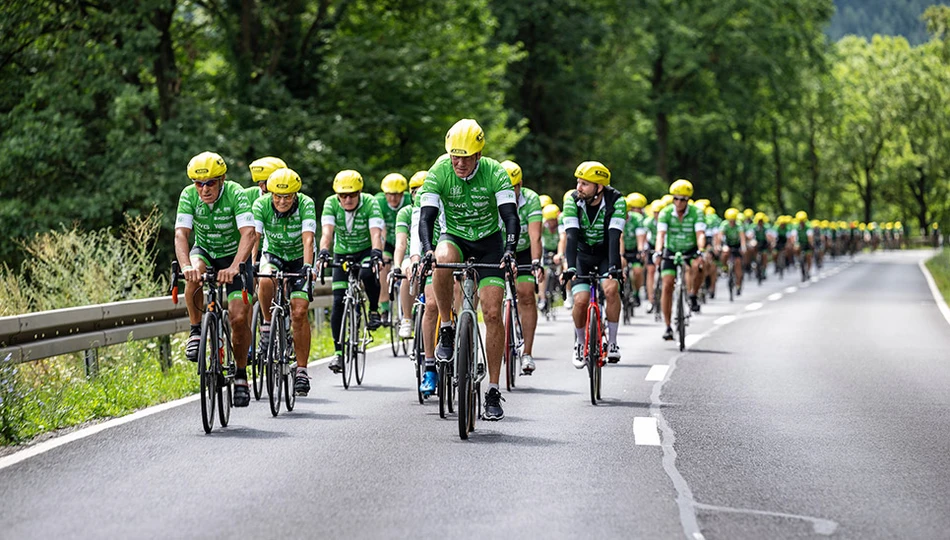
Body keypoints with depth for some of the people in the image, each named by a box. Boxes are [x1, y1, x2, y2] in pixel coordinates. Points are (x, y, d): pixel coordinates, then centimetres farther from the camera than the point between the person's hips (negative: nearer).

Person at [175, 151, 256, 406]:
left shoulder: (235, 194, -27)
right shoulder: (189, 195, -20)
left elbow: (249, 234, -38)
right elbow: (181, 234, -28)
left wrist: (234, 267, -53)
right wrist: (186, 266, -47)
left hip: (234, 256, -2)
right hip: (205, 251, 2)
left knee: (239, 318, -13)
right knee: (194, 277, -34)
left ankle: (241, 375, 5)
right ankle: (196, 332, -15)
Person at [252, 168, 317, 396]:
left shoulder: (306, 204, -25)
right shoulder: (261, 205, -22)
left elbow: (308, 239, -36)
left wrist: (307, 267, -51)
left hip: (299, 258, -1)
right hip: (273, 255, 1)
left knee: (299, 312, -13)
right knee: (266, 281, -35)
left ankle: (301, 370, -4)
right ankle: (267, 325, -10)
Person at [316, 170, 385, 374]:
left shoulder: (370, 203, -23)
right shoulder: (331, 204, -18)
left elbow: (376, 232, -35)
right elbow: (327, 231, -31)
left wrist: (376, 255, -53)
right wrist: (323, 254, -49)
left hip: (366, 251, -2)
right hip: (342, 254, 2)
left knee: (368, 274, -36)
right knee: (338, 302, -8)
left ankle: (374, 311, -10)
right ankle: (338, 352, -1)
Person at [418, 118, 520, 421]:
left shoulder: (494, 173, -20)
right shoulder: (439, 173, -18)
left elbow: (510, 216, -26)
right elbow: (426, 217, -24)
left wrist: (510, 249, -44)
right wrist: (427, 249, -42)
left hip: (489, 241, 0)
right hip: (455, 237, 0)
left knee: (492, 313, -11)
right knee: (443, 260, -38)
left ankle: (493, 392, -4)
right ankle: (447, 329, -17)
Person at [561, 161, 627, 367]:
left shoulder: (616, 201, -22)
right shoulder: (573, 201, -19)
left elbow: (614, 236, -31)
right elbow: (571, 236, -27)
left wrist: (614, 266, -43)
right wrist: (570, 267, -40)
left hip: (605, 254, -1)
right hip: (582, 255, 1)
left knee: (611, 288, -30)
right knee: (581, 300, -19)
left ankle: (612, 342, -15)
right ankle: (580, 343, 8)